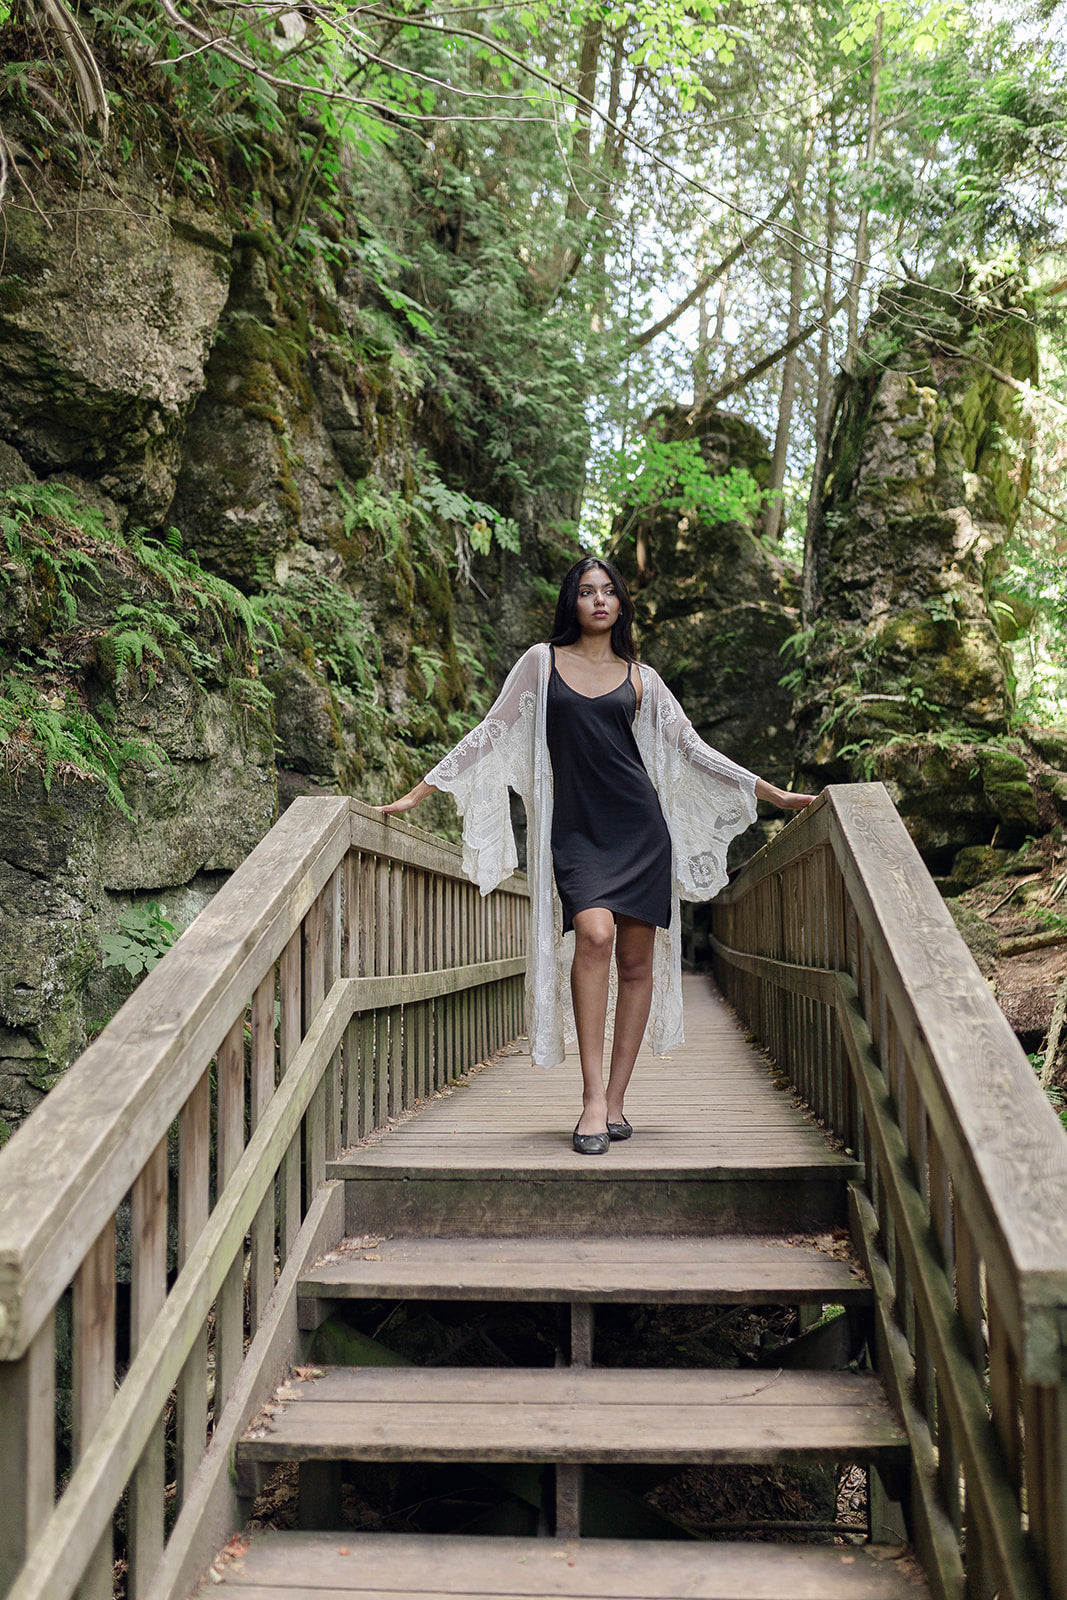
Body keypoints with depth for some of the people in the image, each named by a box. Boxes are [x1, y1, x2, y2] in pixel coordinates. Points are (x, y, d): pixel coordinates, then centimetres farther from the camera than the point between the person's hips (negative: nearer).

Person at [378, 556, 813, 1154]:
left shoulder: (639, 677, 13)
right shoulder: (542, 662, 10)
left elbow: (691, 748, 15)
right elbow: (491, 733, 11)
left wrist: (775, 794, 14)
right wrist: (418, 793, 8)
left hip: (638, 826, 2)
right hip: (574, 829, -2)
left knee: (637, 960, -1)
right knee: (594, 933, -25)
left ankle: (615, 1100, 11)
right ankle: (593, 1098, -17)